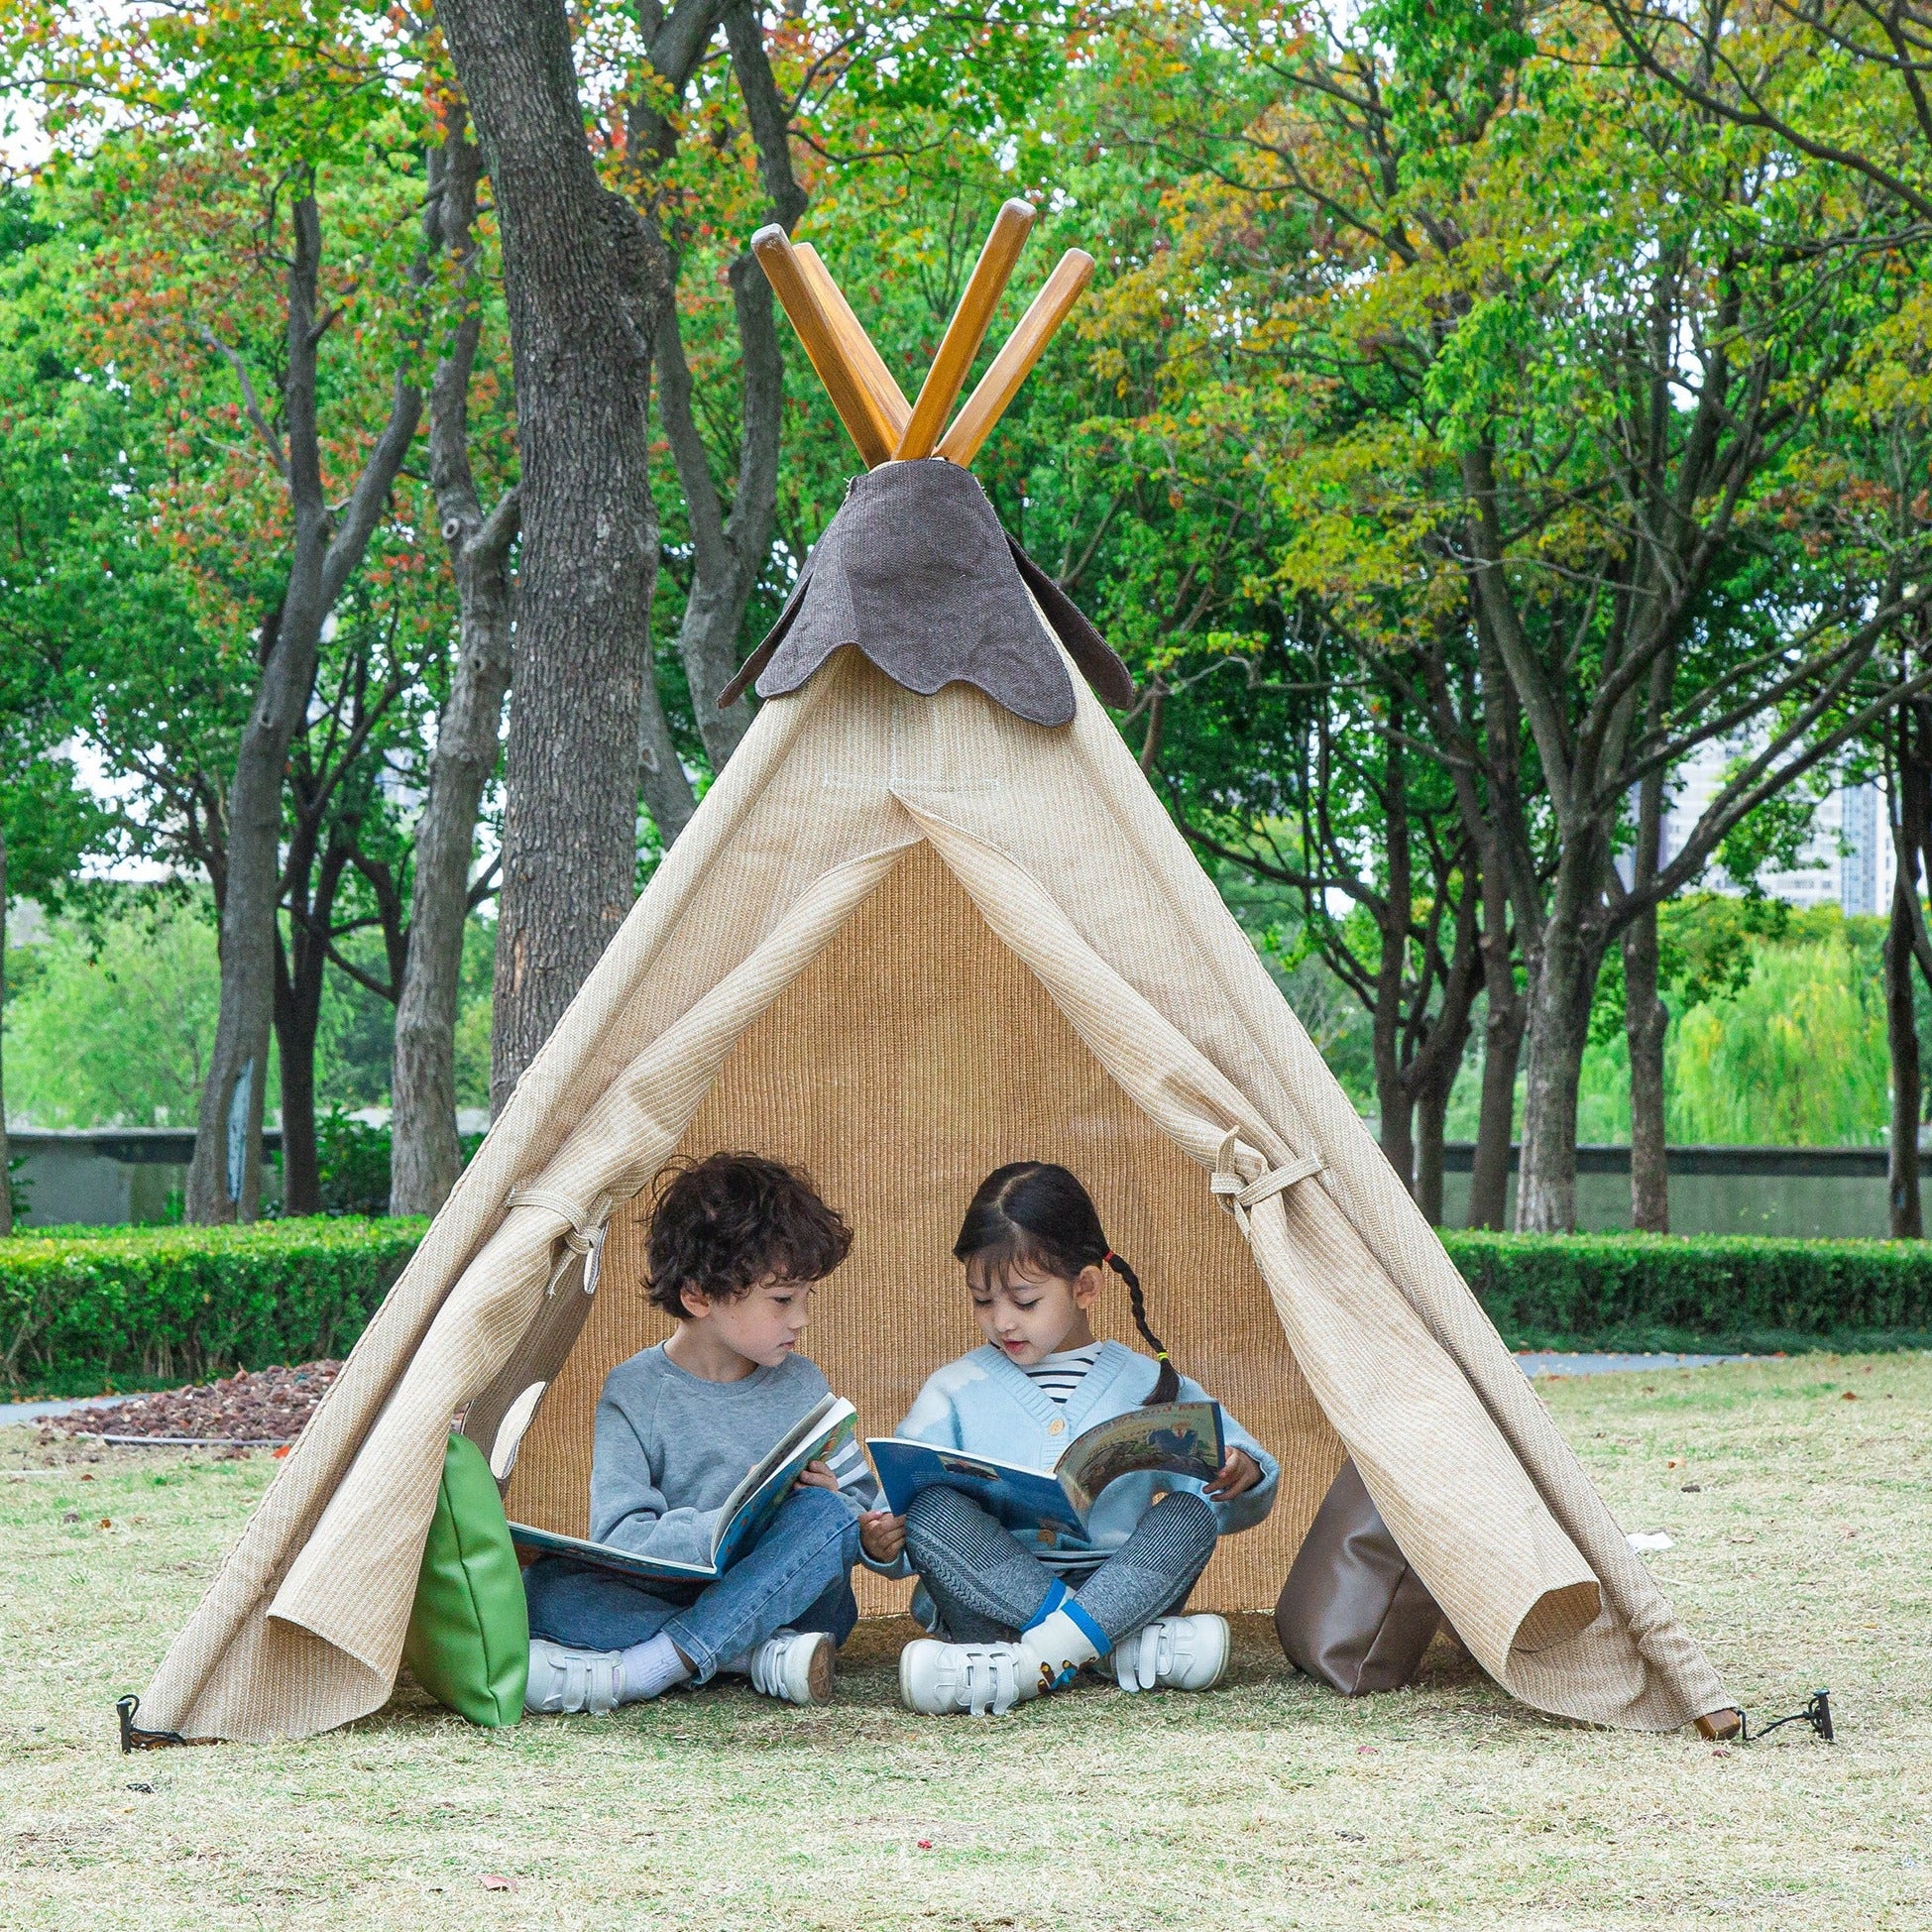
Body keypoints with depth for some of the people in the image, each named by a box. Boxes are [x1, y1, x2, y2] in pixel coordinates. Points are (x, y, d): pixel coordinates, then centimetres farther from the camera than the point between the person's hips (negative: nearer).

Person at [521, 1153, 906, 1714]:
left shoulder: (801, 1385, 8)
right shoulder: (634, 1393, -2)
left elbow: (867, 1510, 8)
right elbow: (619, 1537, -14)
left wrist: (880, 1540, -17)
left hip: (792, 1600, 2)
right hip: (669, 1593, -2)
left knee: (826, 1514, -28)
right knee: (544, 1589, -26)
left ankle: (633, 1672, -33)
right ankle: (761, 1654, -34)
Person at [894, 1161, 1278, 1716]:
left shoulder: (1148, 1386, 11)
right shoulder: (954, 1393, 11)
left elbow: (1231, 1508, 8)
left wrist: (1244, 1478, -15)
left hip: (1124, 1588, 1)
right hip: (990, 1599, 0)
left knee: (1189, 1515, -23)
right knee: (933, 1509, -26)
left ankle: (1032, 1662, -36)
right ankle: (1119, 1647, -33)